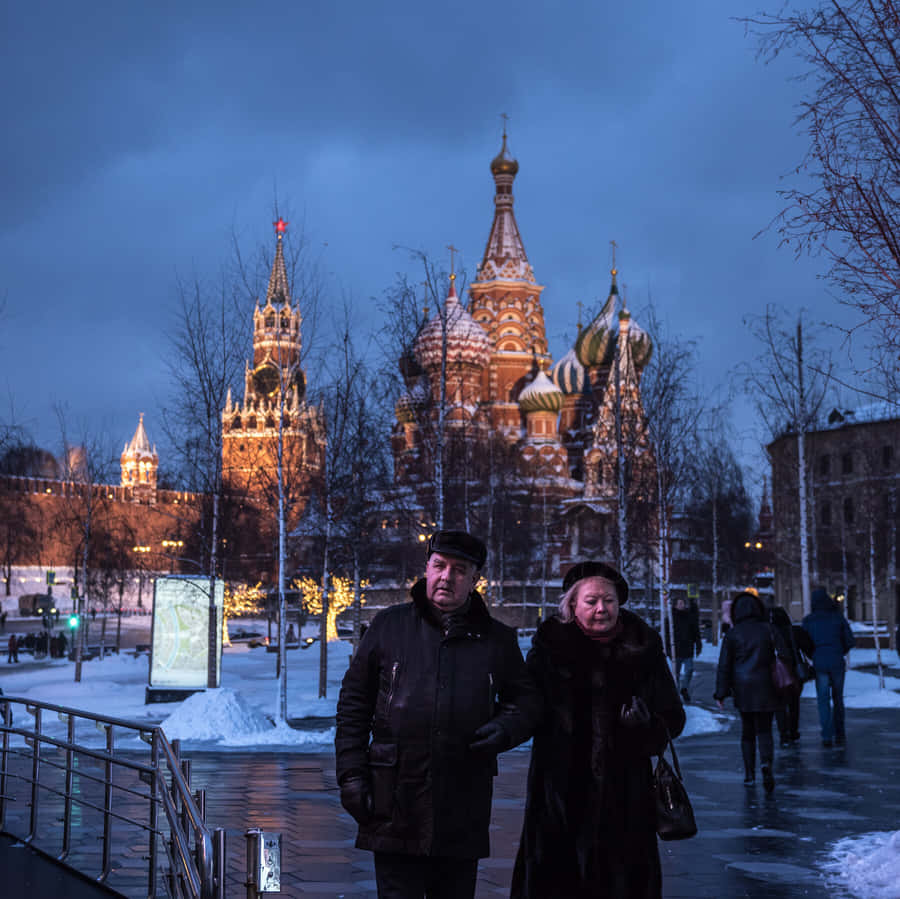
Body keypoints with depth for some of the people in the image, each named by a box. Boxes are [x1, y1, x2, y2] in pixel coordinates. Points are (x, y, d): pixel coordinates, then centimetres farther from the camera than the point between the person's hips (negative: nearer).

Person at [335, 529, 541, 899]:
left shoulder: (497, 640, 9)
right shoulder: (390, 626, 6)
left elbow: (527, 700, 17)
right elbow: (354, 703, 7)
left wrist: (505, 729, -6)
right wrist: (351, 773, -1)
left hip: (464, 814, 2)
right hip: (395, 809, -1)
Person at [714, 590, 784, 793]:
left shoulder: (732, 634, -1)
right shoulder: (768, 629, 0)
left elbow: (724, 666, -2)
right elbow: (784, 655, -2)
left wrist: (721, 693, 1)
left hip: (743, 689, 0)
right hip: (765, 688, 0)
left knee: (747, 731, 13)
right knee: (764, 729, 4)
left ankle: (749, 774, 11)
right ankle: (766, 762, -24)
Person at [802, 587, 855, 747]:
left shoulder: (808, 621, -1)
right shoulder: (838, 616, -1)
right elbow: (850, 640, 0)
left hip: (819, 663, 0)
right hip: (837, 663, 0)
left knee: (823, 700, 4)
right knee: (838, 699, 14)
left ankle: (827, 736, -5)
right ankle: (839, 734, 16)